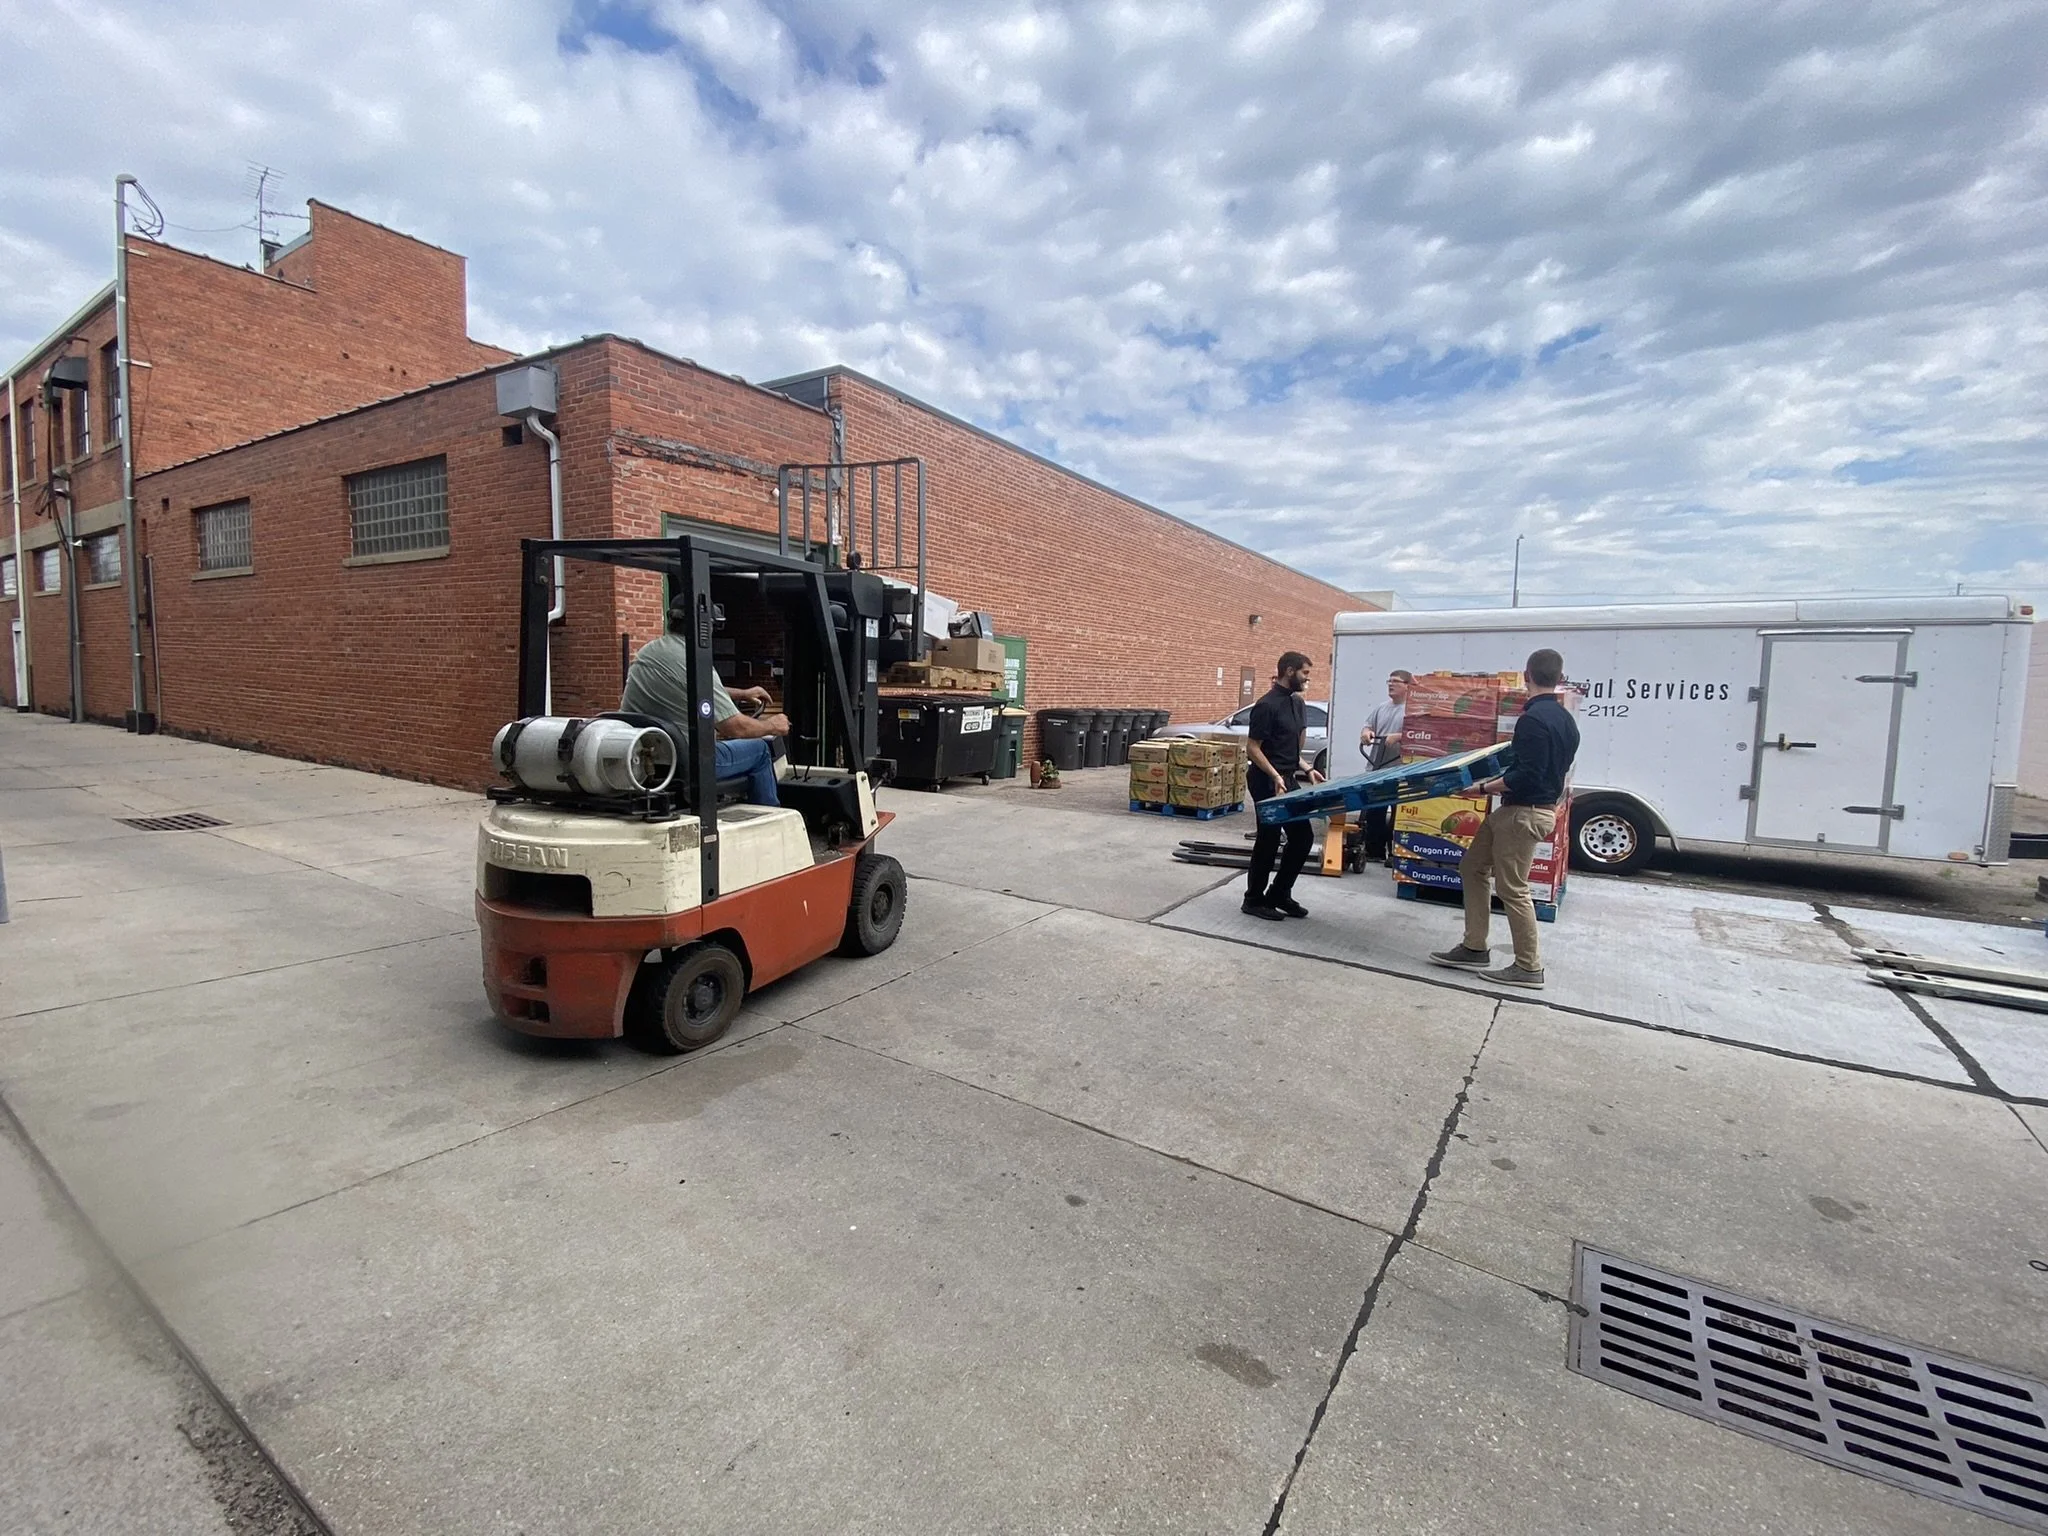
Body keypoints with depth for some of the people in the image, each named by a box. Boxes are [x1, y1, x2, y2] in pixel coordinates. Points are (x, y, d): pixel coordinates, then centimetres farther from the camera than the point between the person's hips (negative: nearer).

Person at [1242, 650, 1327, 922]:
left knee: (1302, 838, 9)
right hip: (1267, 782, -9)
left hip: (1288, 780, 9)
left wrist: (1307, 769, 12)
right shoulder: (1267, 705, -17)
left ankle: (1279, 894, 21)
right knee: (1269, 840, -2)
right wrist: (1275, 776, -27)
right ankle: (1254, 900, 12)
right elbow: (1253, 747, -18)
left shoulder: (1296, 702, 12)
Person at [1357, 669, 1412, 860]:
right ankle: (1373, 852, 21)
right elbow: (1368, 726, 22)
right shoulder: (1382, 708, 16)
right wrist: (1365, 733, 0)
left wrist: (1398, 737, -25)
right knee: (1373, 814, 12)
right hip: (1375, 770, 7)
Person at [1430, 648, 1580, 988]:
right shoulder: (1565, 719, 10)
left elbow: (1527, 776, -25)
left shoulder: (1532, 719, -20)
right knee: (1472, 867, 14)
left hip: (1524, 812, -10)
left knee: (1513, 888, -1)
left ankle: (1529, 967, 10)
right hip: (1517, 810, 10)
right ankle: (1474, 949, 18)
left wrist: (1484, 787, -17)